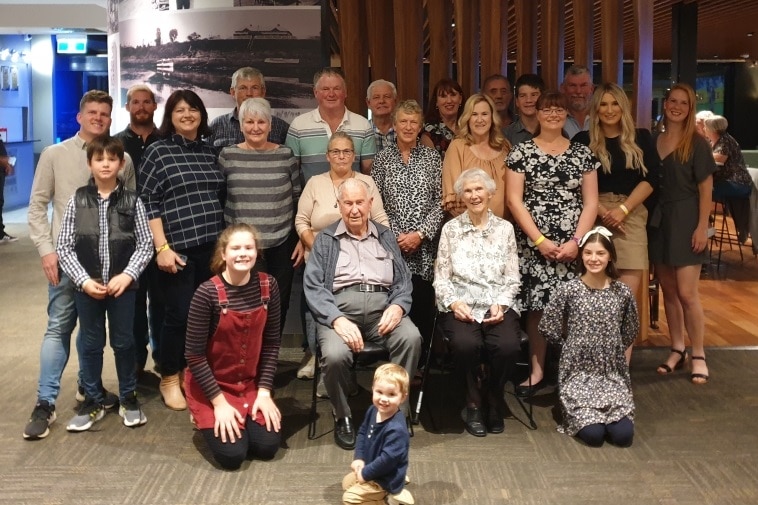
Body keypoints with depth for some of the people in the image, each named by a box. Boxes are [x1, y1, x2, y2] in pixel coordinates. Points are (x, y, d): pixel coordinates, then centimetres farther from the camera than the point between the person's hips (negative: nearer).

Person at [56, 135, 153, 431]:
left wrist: (127, 275, -13)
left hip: (123, 284, 0)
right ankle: (93, 401, 24)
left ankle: (128, 398, 26)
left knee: (123, 342, 10)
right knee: (90, 343, 11)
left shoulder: (132, 201, -1)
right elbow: (64, 247, -1)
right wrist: (84, 280, -11)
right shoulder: (78, 200, -1)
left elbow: (145, 245, -1)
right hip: (87, 286, 1)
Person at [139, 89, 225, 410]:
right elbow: (148, 203, -7)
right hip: (178, 248, -5)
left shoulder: (210, 152, 12)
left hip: (212, 247, 5)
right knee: (180, 315, -3)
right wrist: (162, 247, -14)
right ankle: (169, 380, 15)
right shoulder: (158, 152, -2)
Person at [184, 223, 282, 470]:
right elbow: (194, 355, -17)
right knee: (232, 454, -14)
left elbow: (272, 342, -1)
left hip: (251, 384, 4)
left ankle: (245, 418, 23)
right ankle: (208, 418, 18)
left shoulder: (268, 286, -9)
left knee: (268, 446, -9)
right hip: (211, 385, -4)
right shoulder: (208, 293, -23)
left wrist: (264, 392, -6)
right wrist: (219, 402, -16)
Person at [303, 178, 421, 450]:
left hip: (382, 307, 2)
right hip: (339, 308, -2)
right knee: (335, 354, -33)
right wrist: (337, 319, -15)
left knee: (411, 337, -31)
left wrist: (398, 306, -9)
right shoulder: (325, 239, 15)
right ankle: (342, 417, -4)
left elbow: (403, 281, 15)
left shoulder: (386, 237, 23)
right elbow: (313, 287, 2)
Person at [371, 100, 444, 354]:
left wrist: (421, 233, -8)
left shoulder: (431, 157, 7)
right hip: (391, 245, 0)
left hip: (424, 246, 0)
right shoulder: (383, 158, 8)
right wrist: (394, 235, -6)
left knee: (423, 303, -1)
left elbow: (440, 201, 2)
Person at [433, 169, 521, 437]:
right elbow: (441, 277, 5)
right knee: (466, 344, -34)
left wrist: (500, 305, -9)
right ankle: (473, 402, -4)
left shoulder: (505, 228, 11)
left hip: (498, 306, 1)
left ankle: (494, 399, 2)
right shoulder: (451, 228, 8)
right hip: (460, 305, -1)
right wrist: (454, 303, -12)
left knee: (508, 346, -30)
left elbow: (512, 278, 8)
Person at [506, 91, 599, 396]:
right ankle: (537, 372, 13)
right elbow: (514, 200, -3)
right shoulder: (522, 151, 3)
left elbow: (591, 202, 6)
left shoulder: (582, 153, 9)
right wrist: (539, 240, -10)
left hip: (573, 246, 1)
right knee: (537, 307, 0)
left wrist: (576, 241, -7)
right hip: (533, 244, -1)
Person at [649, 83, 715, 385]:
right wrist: (648, 218, 3)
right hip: (659, 220, 5)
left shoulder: (697, 143, -4)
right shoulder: (653, 141, 8)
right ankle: (677, 350, 22)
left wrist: (702, 227, -13)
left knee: (687, 293, -6)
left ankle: (699, 356, 7)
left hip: (685, 220, -5)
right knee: (668, 290, 9)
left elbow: (705, 189, -7)